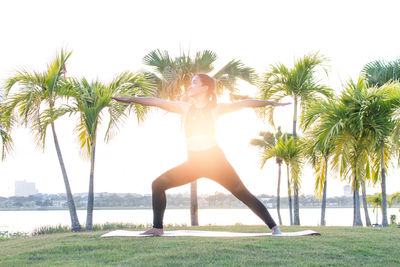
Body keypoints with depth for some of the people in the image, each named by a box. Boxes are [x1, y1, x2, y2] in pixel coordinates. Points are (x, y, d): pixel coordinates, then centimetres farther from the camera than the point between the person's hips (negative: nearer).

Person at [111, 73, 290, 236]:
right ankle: (157, 228, 5)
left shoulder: (214, 108, 2)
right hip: (194, 162, 4)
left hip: (215, 160, -4)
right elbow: (157, 102, 10)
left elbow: (244, 103, -3)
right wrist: (129, 99, 12)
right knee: (158, 184, -3)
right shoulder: (185, 108, 11)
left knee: (242, 194, -7)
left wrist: (271, 102, -9)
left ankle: (273, 226, 3)